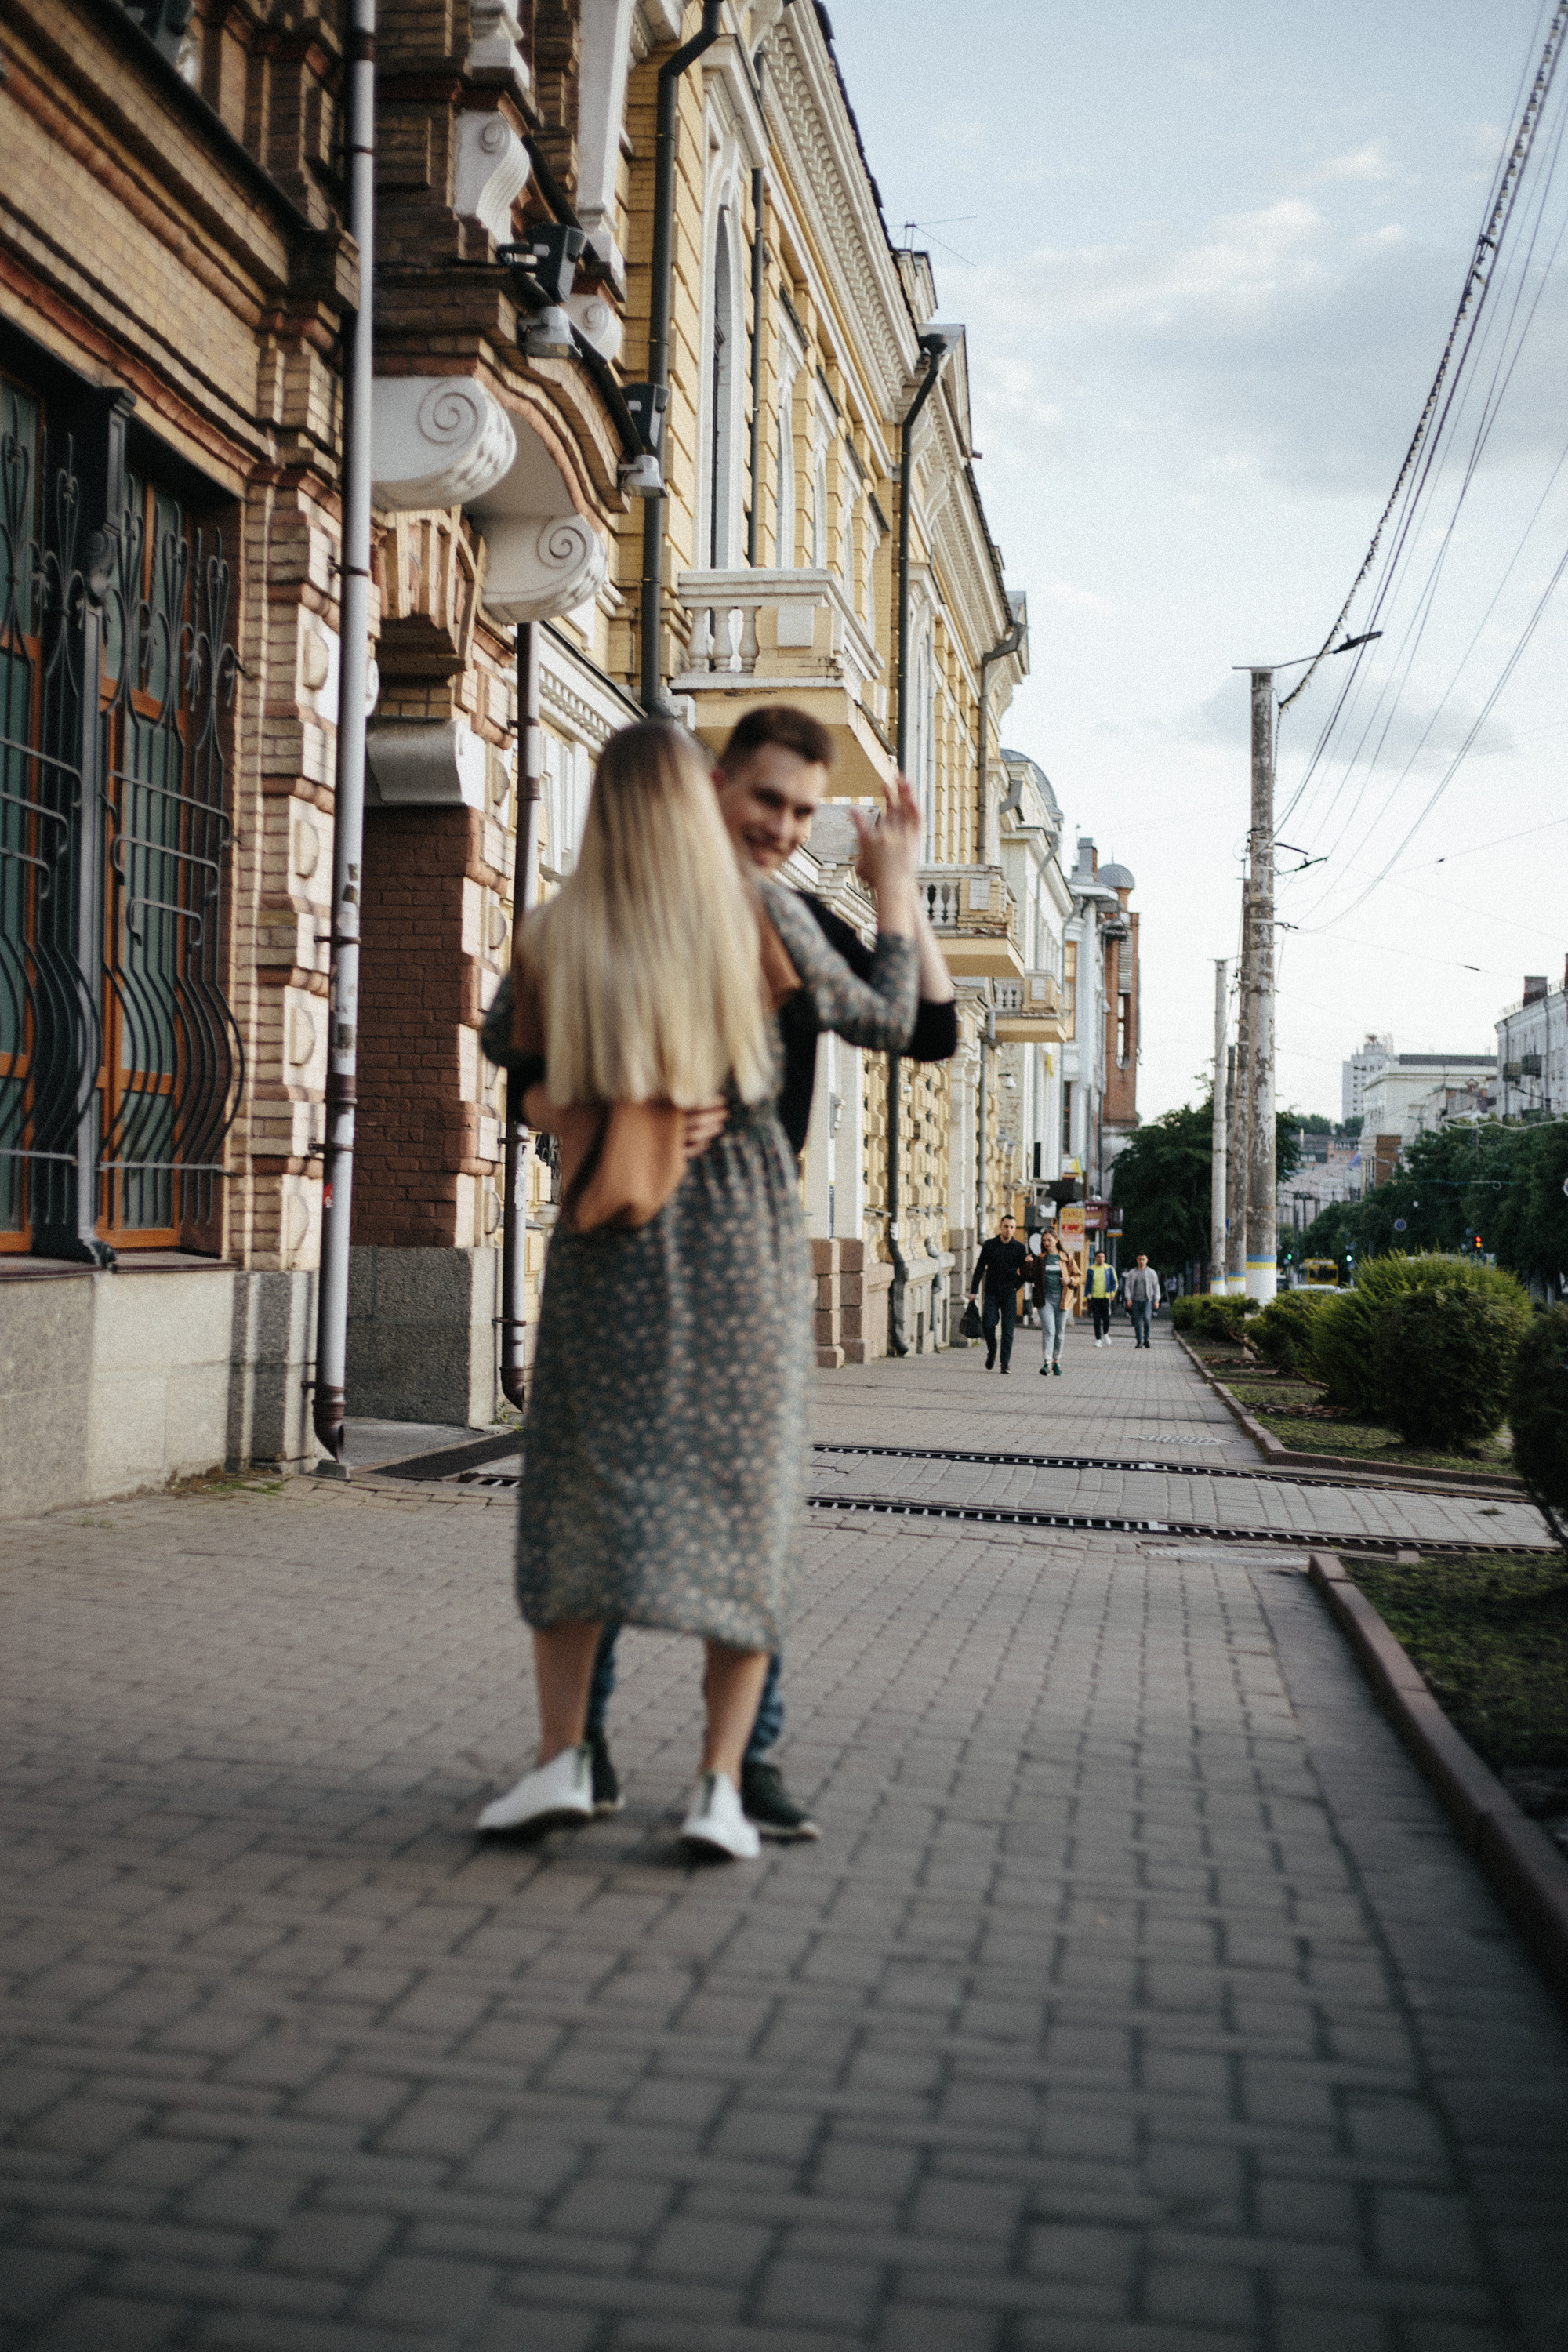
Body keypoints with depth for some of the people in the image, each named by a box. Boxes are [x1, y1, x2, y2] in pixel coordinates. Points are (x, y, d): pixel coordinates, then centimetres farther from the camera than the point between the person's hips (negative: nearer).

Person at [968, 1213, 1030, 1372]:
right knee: (988, 1324, -13)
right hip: (992, 1292, 0)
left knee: (1007, 1329, -3)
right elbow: (980, 1268, 8)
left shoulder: (1019, 1247, 5)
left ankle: (1006, 1362, 3)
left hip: (1009, 1294, 0)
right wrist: (973, 1290, 4)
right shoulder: (990, 1245, 6)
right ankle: (992, 1352, 13)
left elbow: (1024, 1272, 8)